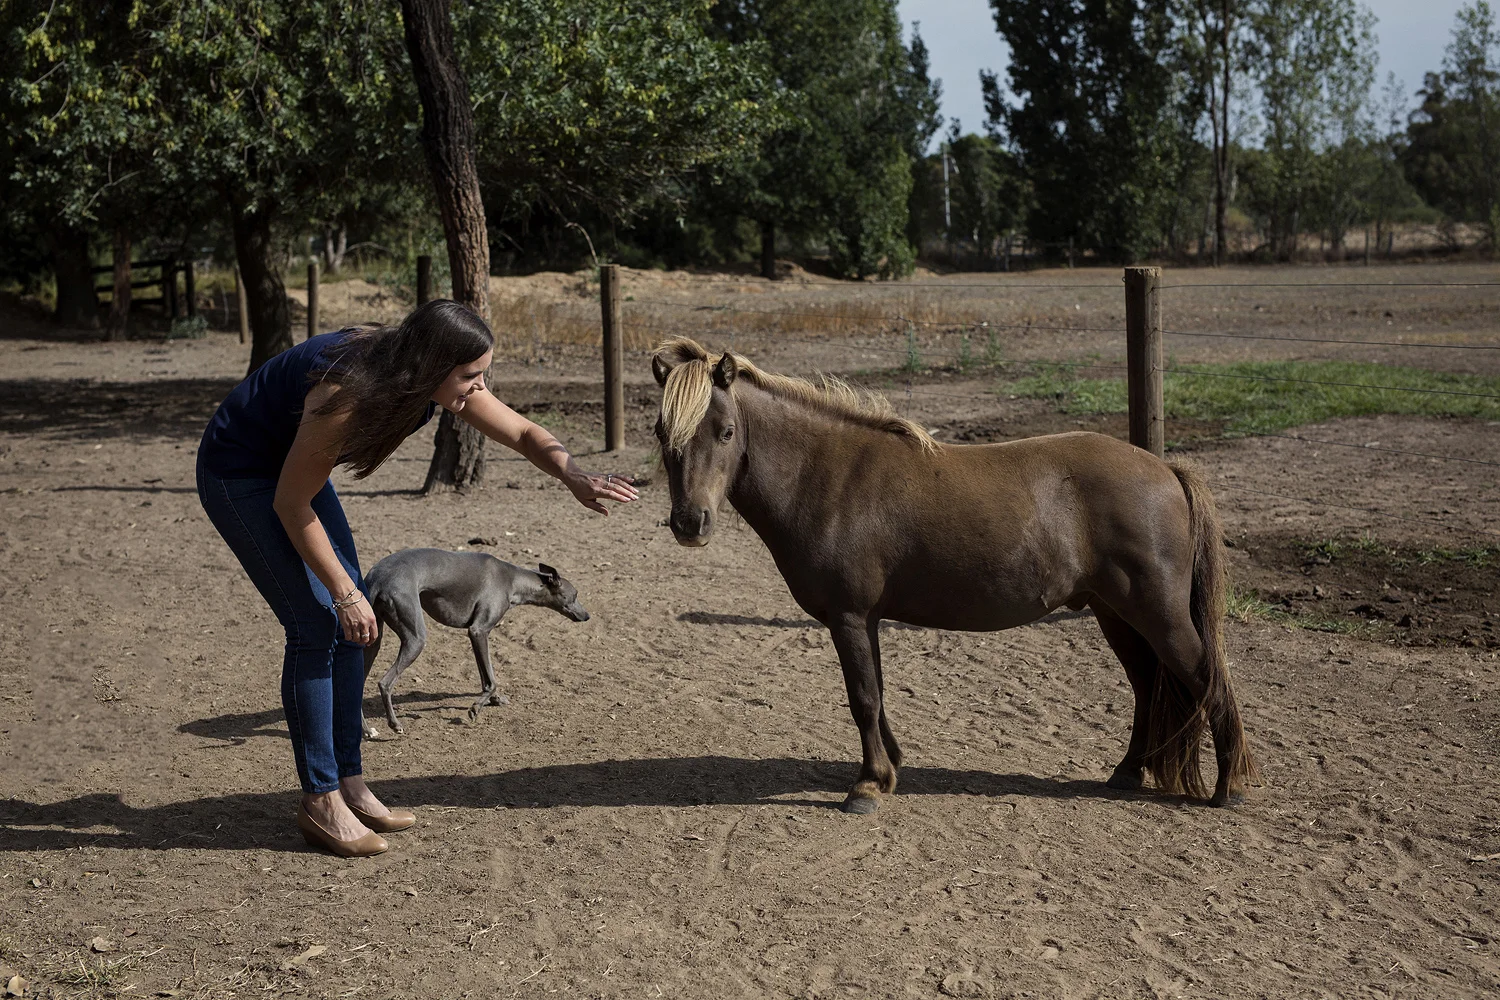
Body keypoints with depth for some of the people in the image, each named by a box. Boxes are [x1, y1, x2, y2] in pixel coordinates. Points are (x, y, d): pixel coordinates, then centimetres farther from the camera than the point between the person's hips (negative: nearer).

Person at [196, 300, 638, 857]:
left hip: (290, 464, 9)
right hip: (237, 473, -9)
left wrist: (575, 477, -26)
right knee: (317, 623, -13)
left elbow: (524, 434, -6)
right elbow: (291, 505, -26)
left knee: (350, 622, 5)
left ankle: (349, 785, 14)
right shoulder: (348, 393, -37)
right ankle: (320, 802, -2)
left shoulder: (438, 380, -15)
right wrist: (343, 592, -20)